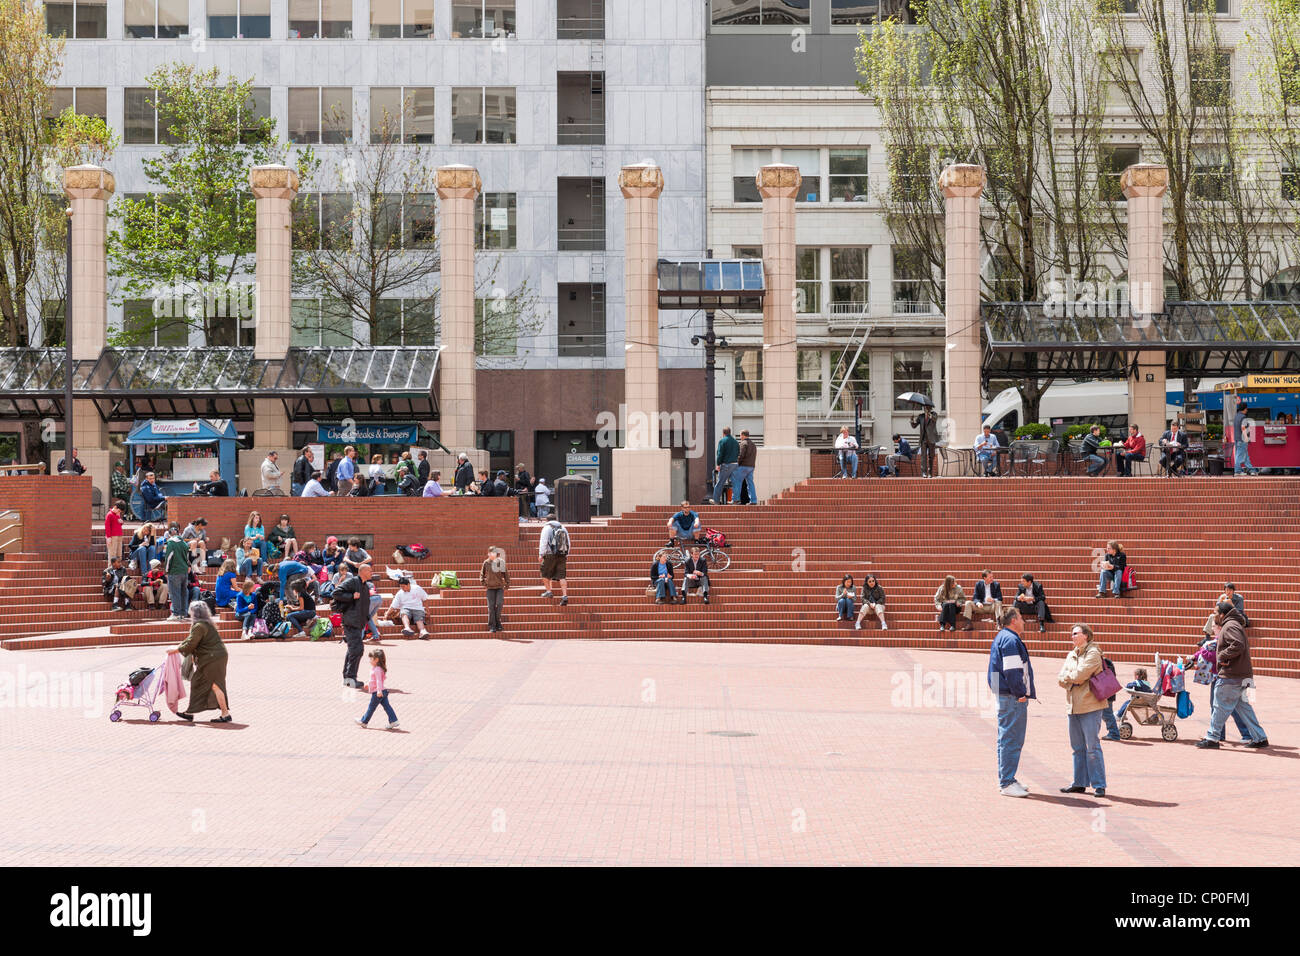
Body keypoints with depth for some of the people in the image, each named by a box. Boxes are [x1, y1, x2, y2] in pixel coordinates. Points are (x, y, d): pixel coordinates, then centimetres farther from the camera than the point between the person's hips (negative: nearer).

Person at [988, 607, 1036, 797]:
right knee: (1011, 740, -9)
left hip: (1003, 696, 11)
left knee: (1006, 739, 15)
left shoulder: (1002, 638, 20)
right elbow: (1012, 670, -20)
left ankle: (1005, 780, 22)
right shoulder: (1010, 640, -13)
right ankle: (1007, 783, -9)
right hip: (1013, 698, -11)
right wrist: (1020, 694, -17)